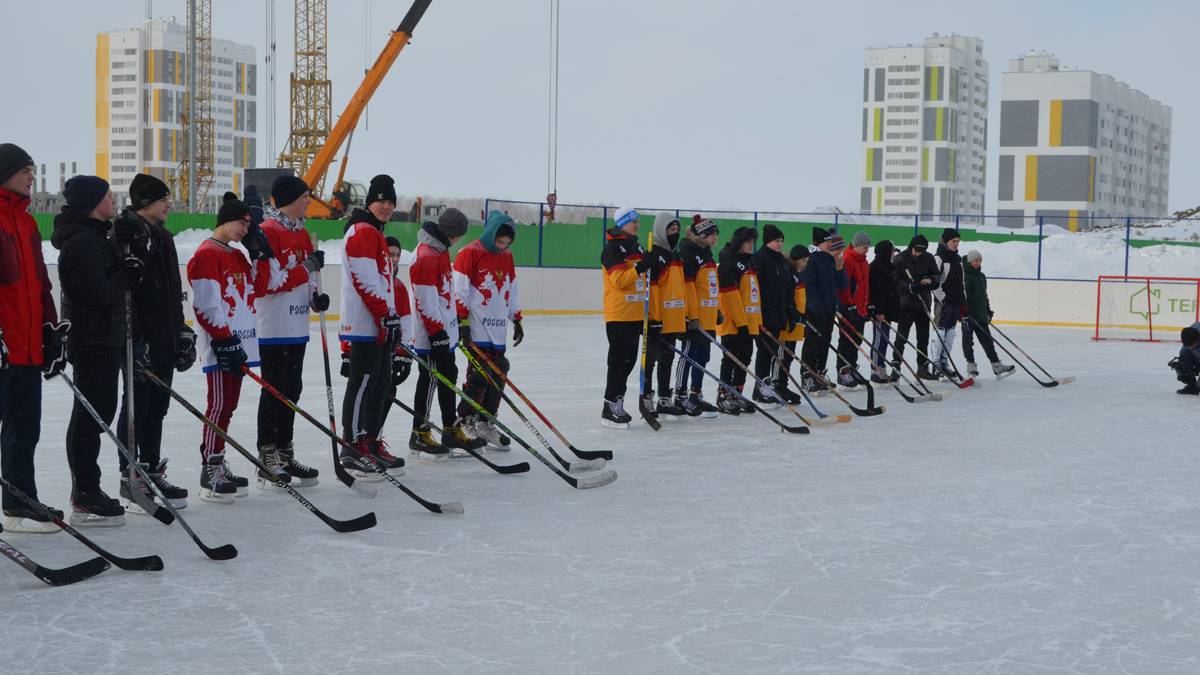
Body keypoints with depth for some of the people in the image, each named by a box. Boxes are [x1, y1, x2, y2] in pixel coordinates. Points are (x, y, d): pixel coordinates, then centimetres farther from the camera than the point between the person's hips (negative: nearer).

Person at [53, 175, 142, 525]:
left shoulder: (94, 236, 16)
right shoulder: (81, 242, -18)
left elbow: (110, 279, 15)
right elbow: (100, 292, -23)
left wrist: (121, 248, 1)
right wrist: (130, 274, -7)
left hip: (104, 338, 11)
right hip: (92, 341, -11)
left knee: (94, 413, 15)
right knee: (92, 415, -7)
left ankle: (86, 491, 25)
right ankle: (85, 500, -2)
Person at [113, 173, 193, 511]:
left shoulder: (163, 236, 16)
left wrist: (182, 332, 20)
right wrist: (135, 339, -22)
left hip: (165, 337, 9)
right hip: (140, 339, -9)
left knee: (157, 408, 13)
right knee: (136, 407, -3)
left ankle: (152, 474, 22)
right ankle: (130, 481, 4)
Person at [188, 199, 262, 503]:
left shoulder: (237, 256, 18)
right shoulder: (206, 255, -11)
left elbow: (258, 288, 18)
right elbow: (206, 306, -17)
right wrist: (225, 340, -19)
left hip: (236, 344, 9)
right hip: (218, 345, -9)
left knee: (228, 406, 12)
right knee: (220, 405, -8)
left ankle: (218, 465, 19)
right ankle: (210, 471, -4)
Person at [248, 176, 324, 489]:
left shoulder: (302, 232, 15)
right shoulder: (268, 232, -14)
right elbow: (267, 281, -20)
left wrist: (315, 296, 4)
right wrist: (306, 267, -20)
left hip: (297, 327, 9)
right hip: (273, 330, -9)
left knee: (292, 390, 12)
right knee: (274, 391, -5)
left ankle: (285, 456, 21)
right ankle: (267, 462, 1)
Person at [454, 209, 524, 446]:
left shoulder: (507, 257, 16)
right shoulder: (470, 253, -7)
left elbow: (512, 291, 24)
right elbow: (459, 290, -10)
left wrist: (517, 319, 22)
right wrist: (462, 320, -14)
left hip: (498, 331, 7)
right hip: (476, 329, -7)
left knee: (497, 375, 5)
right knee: (479, 374, -10)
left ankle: (484, 422, 14)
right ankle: (466, 421, 2)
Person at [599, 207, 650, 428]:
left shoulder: (637, 247, 17)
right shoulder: (613, 249, -11)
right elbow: (618, 280, -20)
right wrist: (639, 268, -31)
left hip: (635, 314, 9)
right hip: (618, 315, -9)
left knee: (629, 360, 12)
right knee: (619, 360, -8)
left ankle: (616, 403, 21)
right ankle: (610, 408, -5)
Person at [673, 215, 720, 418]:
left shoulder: (707, 254, 17)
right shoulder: (688, 253, -13)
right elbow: (687, 285, -19)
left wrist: (718, 310, 23)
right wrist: (692, 317, -22)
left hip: (708, 318, 9)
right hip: (694, 318, -9)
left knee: (702, 357, 12)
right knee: (689, 355, -5)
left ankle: (696, 395, 20)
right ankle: (680, 396, 1)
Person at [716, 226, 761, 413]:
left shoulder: (748, 263, 18)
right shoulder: (728, 263, -12)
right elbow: (730, 294, -18)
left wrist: (758, 321, 19)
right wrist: (740, 322, -21)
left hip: (749, 323, 9)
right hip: (732, 323, -9)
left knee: (745, 359, 11)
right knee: (731, 359, -5)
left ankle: (737, 395, 19)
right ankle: (724, 396, 1)